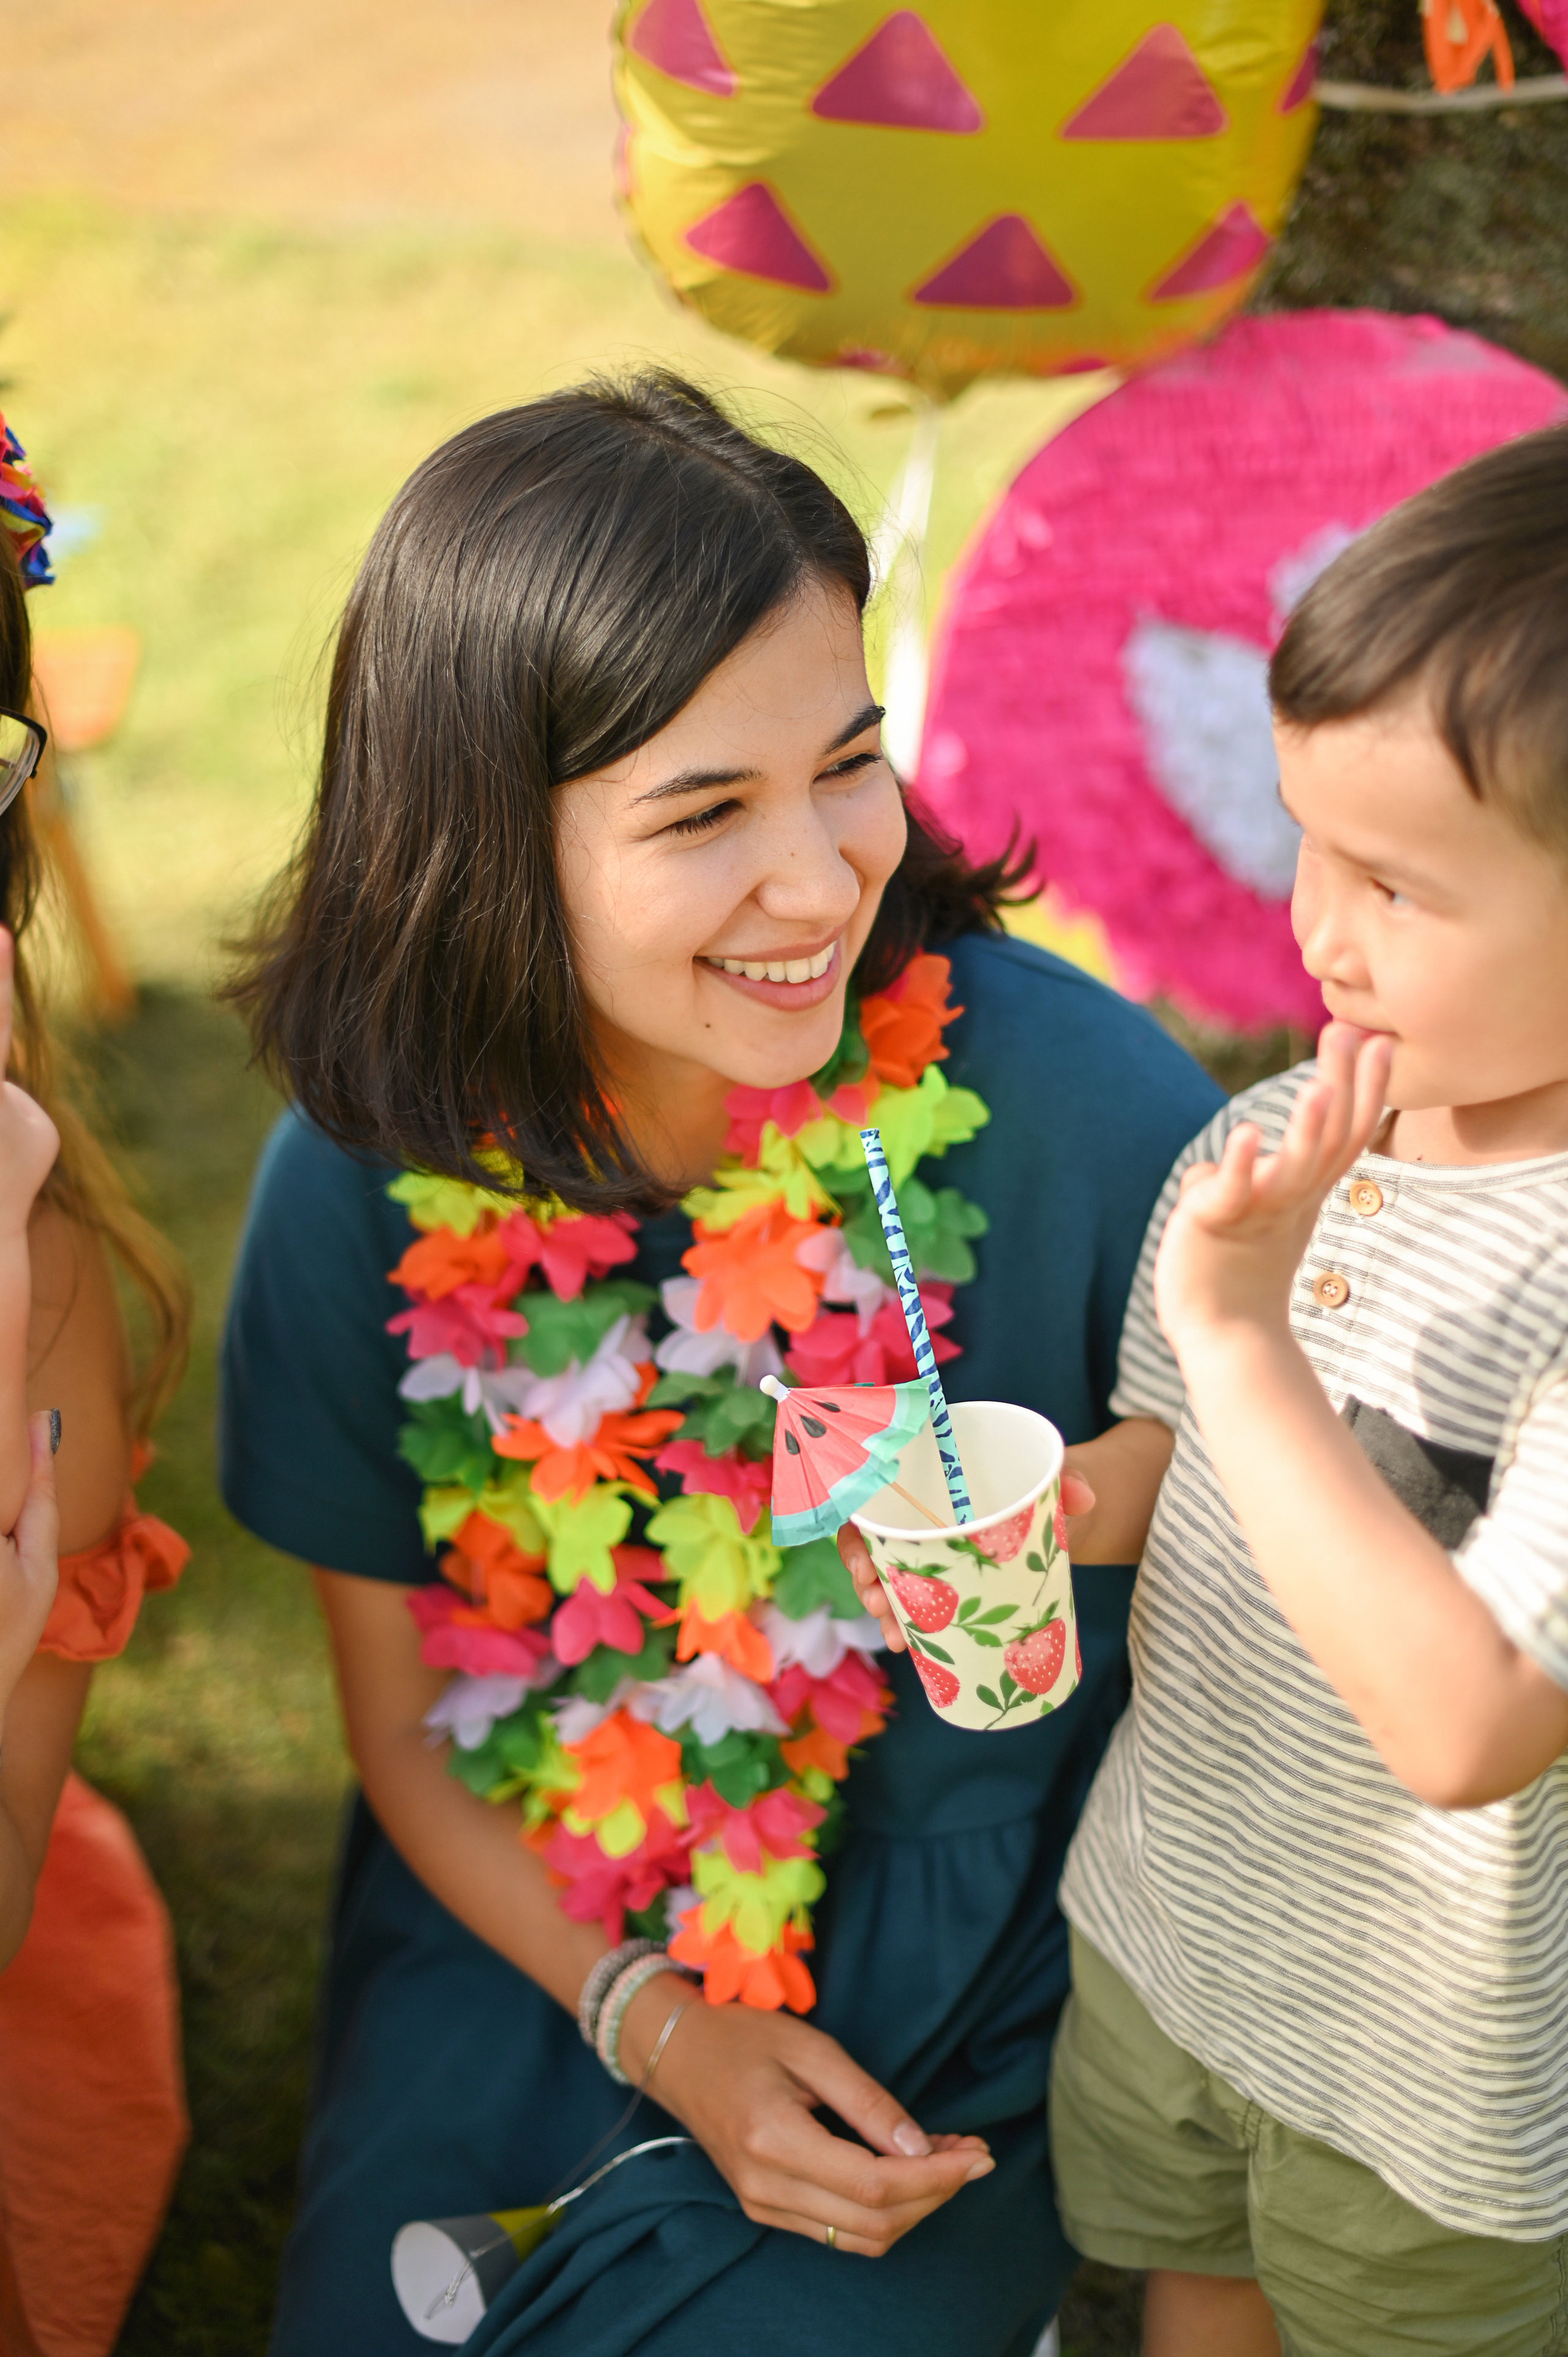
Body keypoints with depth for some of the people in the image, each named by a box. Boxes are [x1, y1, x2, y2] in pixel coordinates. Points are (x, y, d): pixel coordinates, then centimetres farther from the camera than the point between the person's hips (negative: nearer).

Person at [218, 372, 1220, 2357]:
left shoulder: (1079, 1101, -23)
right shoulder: (368, 1183, -15)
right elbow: (402, 1725, -1)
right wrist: (653, 2023, -12)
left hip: (963, 1980, -2)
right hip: (535, 1939, 2)